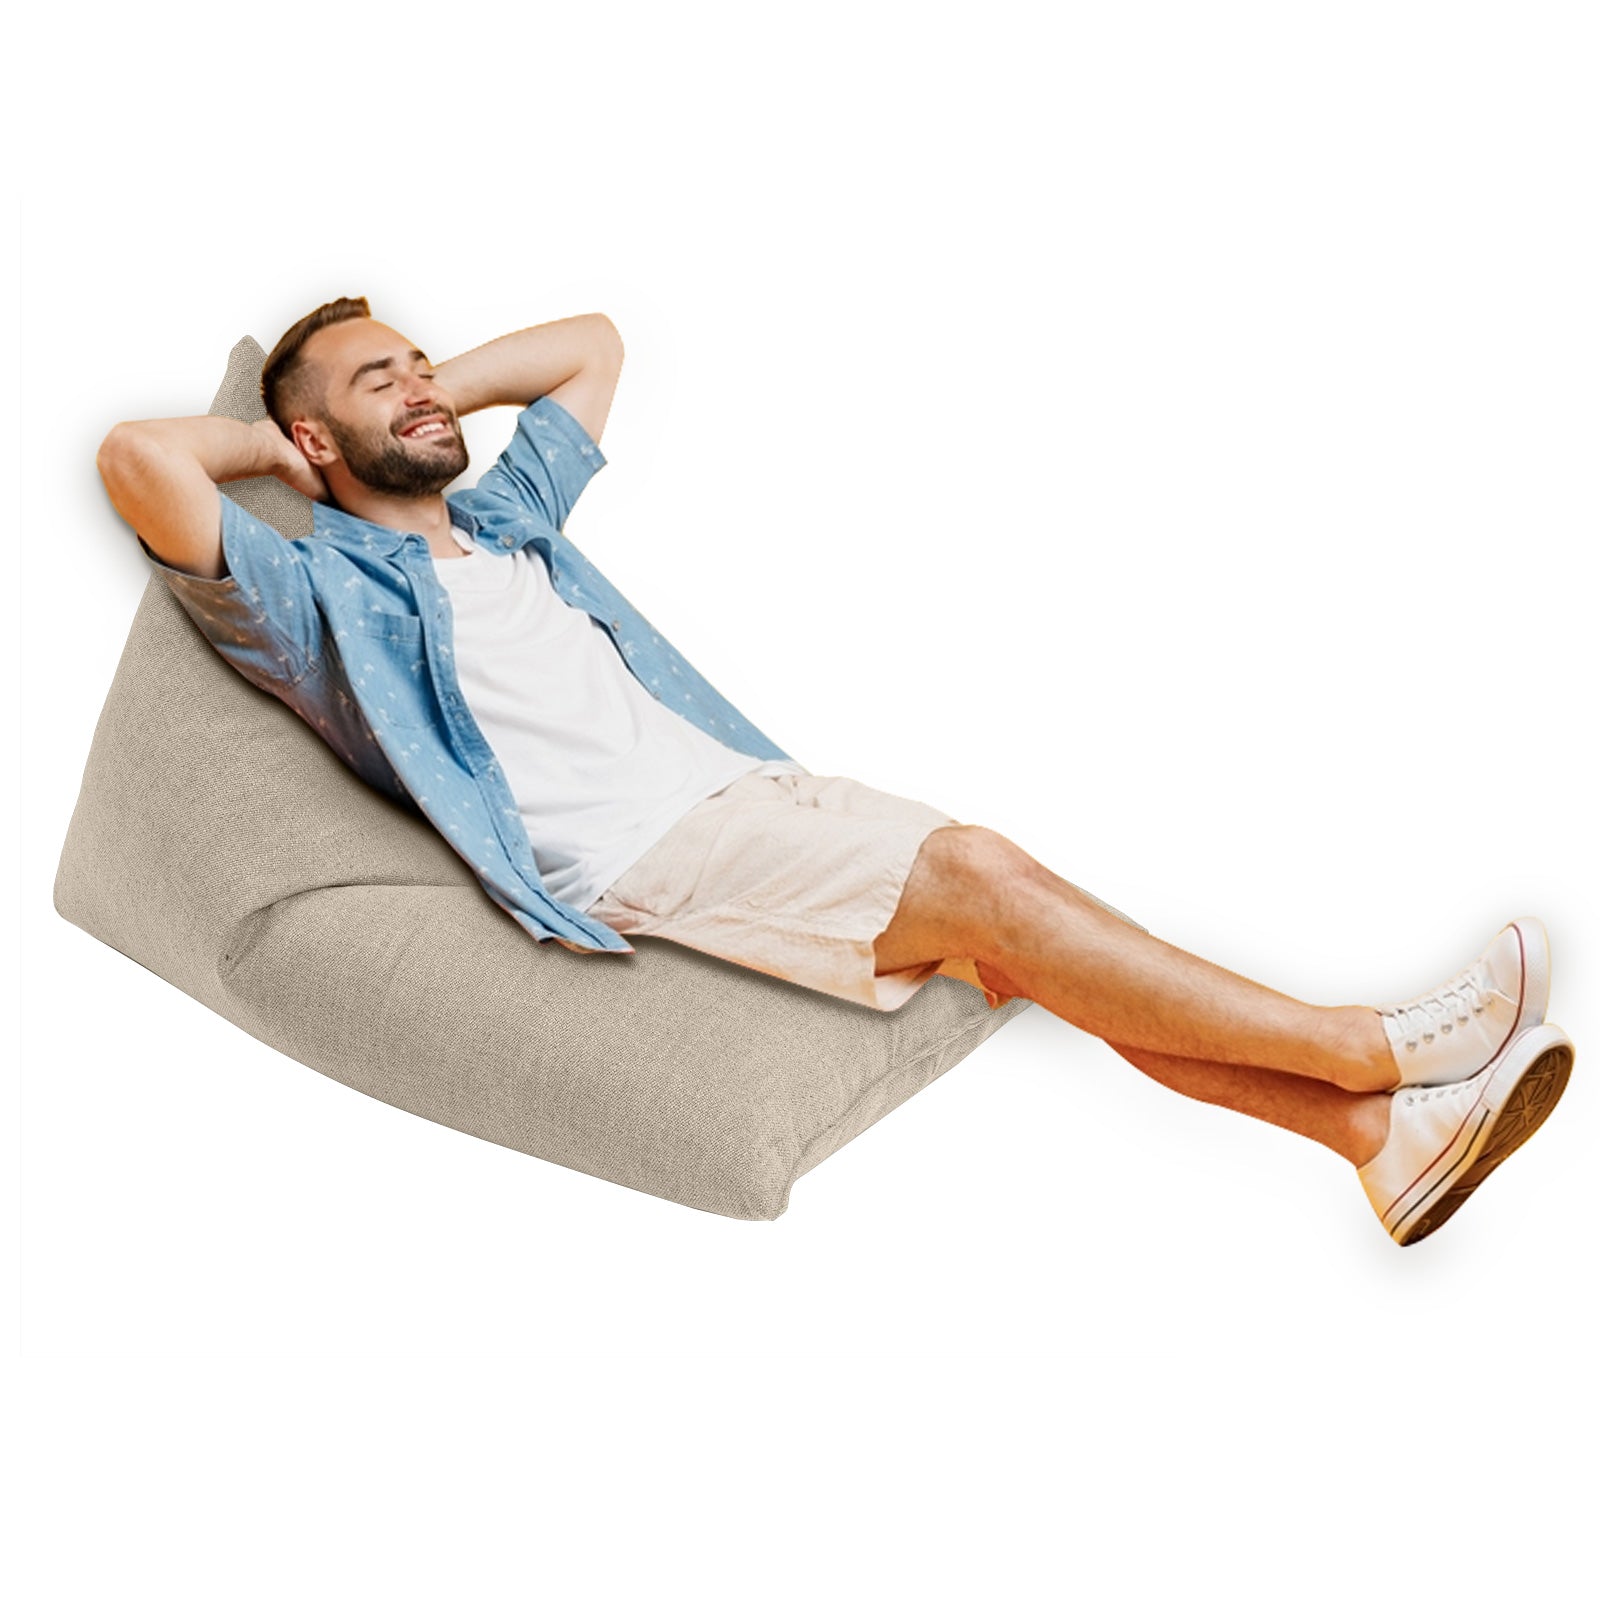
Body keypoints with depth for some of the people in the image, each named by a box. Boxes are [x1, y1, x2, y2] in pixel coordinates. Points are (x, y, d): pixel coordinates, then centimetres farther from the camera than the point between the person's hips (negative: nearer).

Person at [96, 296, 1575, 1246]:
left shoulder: (503, 517, 26)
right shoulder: (316, 591, 4)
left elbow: (592, 342, 37)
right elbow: (138, 459, -11)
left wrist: (441, 392, 27)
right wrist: (279, 438, 7)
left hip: (734, 782, 8)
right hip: (632, 853, -8)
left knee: (1019, 939, -9)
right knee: (982, 878, -22)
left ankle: (1381, 1129, -11)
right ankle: (1372, 1046, -14)